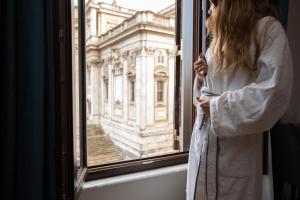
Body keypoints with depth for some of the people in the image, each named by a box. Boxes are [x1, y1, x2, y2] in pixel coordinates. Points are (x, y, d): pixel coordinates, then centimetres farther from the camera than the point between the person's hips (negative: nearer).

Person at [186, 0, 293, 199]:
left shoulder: (268, 28, -6)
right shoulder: (220, 40, 17)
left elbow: (274, 93, -19)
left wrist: (217, 107, -14)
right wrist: (202, 76, 1)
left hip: (236, 148, -6)